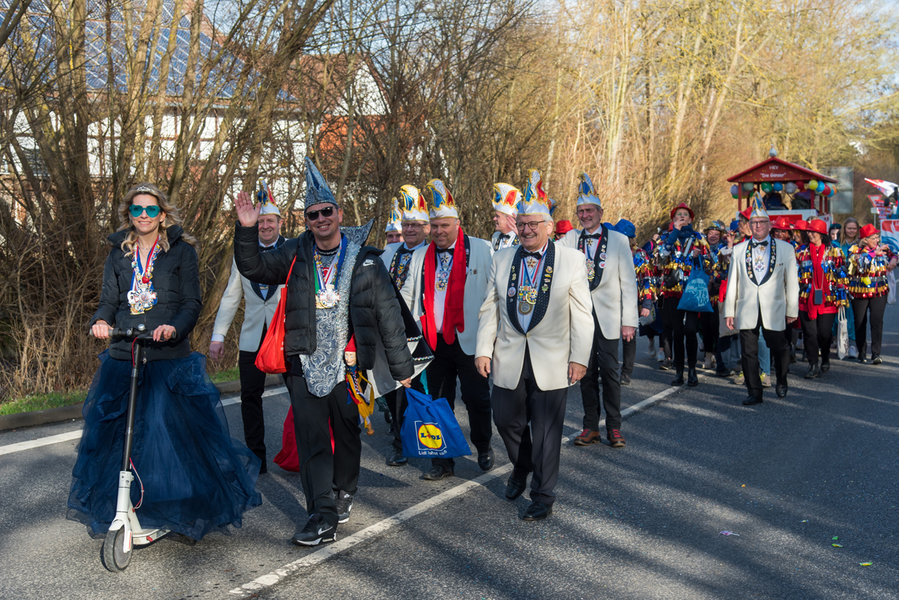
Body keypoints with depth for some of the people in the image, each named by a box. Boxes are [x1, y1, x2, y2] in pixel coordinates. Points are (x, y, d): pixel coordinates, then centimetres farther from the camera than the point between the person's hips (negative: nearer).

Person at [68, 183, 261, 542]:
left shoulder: (181, 250, 4)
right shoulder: (119, 254, 15)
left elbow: (192, 303, -1)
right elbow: (109, 300, 12)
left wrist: (175, 327, -22)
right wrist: (101, 321, -11)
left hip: (171, 358, -4)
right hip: (123, 357, 4)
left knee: (179, 431, -5)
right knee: (112, 434, 4)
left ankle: (187, 510, 13)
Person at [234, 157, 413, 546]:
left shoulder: (364, 261, 1)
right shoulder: (296, 255, 5)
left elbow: (388, 314, 3)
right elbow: (254, 269, 1)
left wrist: (401, 366, 3)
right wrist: (247, 230, -15)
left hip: (348, 364, 0)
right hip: (304, 363, 1)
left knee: (347, 433, 14)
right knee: (311, 439, -3)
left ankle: (343, 493, 38)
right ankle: (322, 517, 1)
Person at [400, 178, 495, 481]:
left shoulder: (481, 249, -2)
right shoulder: (421, 256, 11)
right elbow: (408, 294, 15)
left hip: (469, 340, -4)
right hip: (433, 341, 4)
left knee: (477, 399, 5)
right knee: (438, 402, 9)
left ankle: (484, 448, 30)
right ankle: (443, 462, 19)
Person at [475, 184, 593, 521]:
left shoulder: (572, 260, -2)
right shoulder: (502, 259, 6)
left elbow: (582, 314, -2)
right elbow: (489, 309, 9)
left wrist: (579, 358, -7)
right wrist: (483, 350, 2)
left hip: (551, 363, -3)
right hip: (509, 360, 3)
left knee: (546, 431, 3)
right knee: (505, 420, 11)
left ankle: (543, 497, 18)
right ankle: (521, 467, 42)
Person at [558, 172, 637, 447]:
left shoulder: (618, 240, 1)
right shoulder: (570, 239, 7)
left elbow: (628, 282, 1)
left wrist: (629, 320, -5)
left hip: (607, 316, -2)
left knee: (609, 370, 0)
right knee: (586, 371, 7)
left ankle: (614, 427, 12)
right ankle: (591, 426, 16)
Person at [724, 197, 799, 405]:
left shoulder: (785, 249, 6)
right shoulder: (739, 250, 10)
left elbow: (792, 282, 7)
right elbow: (732, 282, 11)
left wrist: (792, 310, 4)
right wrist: (729, 311, 6)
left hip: (774, 311, -1)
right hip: (746, 311, 1)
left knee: (779, 350, 3)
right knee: (749, 352, 2)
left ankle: (781, 382, 31)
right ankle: (754, 392, 13)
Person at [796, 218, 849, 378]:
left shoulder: (834, 251, 4)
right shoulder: (802, 252, 8)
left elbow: (841, 275, 4)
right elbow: (795, 275, 12)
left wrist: (841, 297, 0)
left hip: (827, 299, -1)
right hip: (806, 299, 2)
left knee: (825, 333, 3)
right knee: (809, 333, -2)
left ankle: (825, 361, 26)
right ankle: (813, 366, 6)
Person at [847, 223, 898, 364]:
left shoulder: (882, 248, 6)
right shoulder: (855, 249, -5)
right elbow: (858, 260, -23)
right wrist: (875, 253, -22)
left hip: (879, 292, 1)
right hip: (859, 293, -1)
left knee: (877, 321, -12)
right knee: (860, 323, 7)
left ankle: (876, 354, -11)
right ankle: (861, 353, 22)